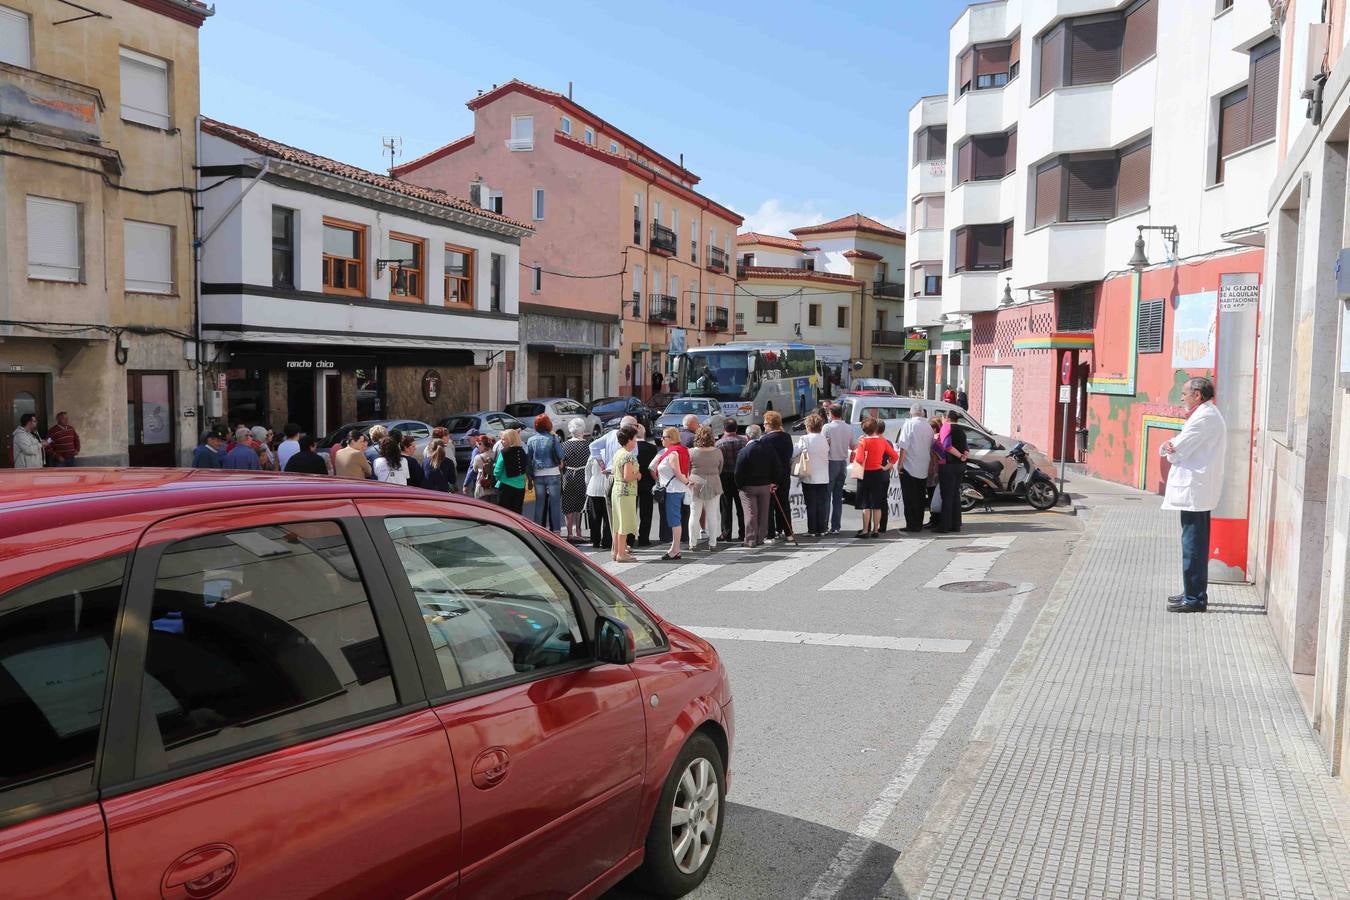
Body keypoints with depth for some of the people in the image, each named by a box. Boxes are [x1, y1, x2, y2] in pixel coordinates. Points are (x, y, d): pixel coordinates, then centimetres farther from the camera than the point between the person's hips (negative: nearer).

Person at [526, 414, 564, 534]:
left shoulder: (531, 440, 3)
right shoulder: (553, 438, -7)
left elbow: (527, 458, 6)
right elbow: (560, 455, -9)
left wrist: (531, 475, 12)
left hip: (538, 475, 3)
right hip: (553, 474, -3)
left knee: (539, 503, 10)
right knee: (555, 503, 2)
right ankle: (556, 530, 2)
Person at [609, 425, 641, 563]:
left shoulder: (617, 453, 11)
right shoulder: (629, 456, -17)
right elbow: (627, 477, -24)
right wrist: (637, 475, -6)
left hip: (616, 490, 9)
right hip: (626, 492, -9)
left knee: (618, 523, 15)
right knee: (625, 524, -3)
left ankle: (616, 551, 21)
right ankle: (621, 554, 0)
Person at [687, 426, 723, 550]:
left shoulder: (691, 452, -8)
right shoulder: (717, 452, -4)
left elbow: (687, 470, 3)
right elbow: (720, 470, 8)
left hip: (695, 485, -1)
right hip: (714, 485, 1)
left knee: (694, 515, 7)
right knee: (712, 516, 8)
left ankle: (692, 543, 8)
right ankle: (712, 543, 11)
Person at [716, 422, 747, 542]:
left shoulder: (719, 443, -9)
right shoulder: (743, 440, -1)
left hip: (725, 476, -2)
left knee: (726, 506, 4)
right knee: (741, 506, 7)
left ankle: (726, 533, 5)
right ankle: (742, 533, 8)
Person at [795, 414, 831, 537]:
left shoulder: (804, 439, -11)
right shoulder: (825, 439, -1)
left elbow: (793, 453, -11)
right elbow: (828, 454, 8)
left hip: (809, 477, -3)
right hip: (823, 478, 3)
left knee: (811, 505, 5)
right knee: (822, 504, 9)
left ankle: (812, 530, 7)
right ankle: (821, 529, 12)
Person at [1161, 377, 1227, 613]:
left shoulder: (1203, 417, -16)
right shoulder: (1210, 414, 18)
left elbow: (1175, 453, -17)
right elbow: (1186, 447, 20)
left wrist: (1167, 448, 3)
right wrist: (1172, 447, 1)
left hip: (1194, 490, -11)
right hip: (1200, 490, 11)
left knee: (1193, 545, -6)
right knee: (1195, 544, 16)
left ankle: (1194, 599, -2)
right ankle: (1194, 593, 25)